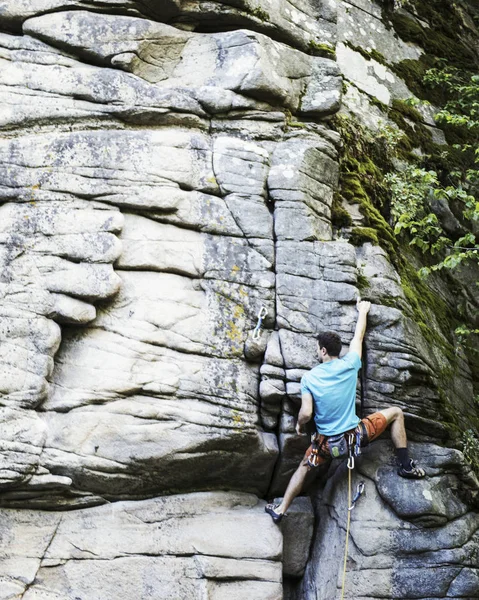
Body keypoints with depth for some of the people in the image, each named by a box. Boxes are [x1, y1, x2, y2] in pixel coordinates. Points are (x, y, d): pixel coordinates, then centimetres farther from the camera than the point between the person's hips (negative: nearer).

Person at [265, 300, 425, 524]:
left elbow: (306, 413, -15)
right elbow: (358, 336, 9)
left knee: (303, 467, 25)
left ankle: (280, 510, 23)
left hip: (328, 442, 0)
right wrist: (363, 311, 26)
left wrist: (299, 424, 9)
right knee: (396, 413, 19)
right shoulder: (349, 365, -9)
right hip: (358, 434, 0)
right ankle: (406, 465, 15)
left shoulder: (309, 377, -10)